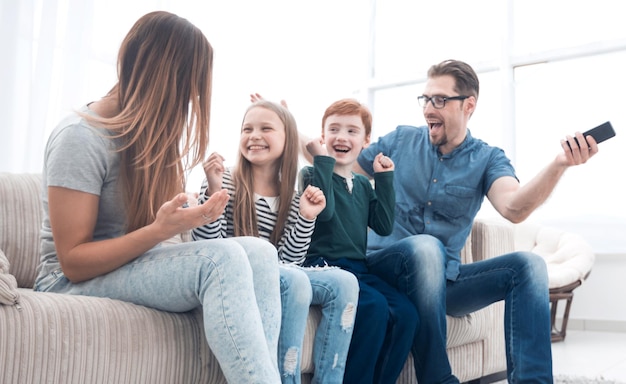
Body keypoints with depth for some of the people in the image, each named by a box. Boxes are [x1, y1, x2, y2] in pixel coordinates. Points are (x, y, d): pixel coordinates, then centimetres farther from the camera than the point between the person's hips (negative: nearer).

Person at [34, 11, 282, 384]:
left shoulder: (154, 132, 8)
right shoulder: (80, 136, -15)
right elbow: (73, 262, -18)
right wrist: (161, 230, -28)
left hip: (142, 266, 7)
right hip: (78, 281, -7)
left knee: (259, 251, -21)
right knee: (224, 256, -32)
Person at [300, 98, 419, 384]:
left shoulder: (363, 185, 19)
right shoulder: (312, 174, 1)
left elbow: (383, 227, 9)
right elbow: (325, 210, -19)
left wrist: (384, 178, 6)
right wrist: (323, 159, -15)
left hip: (359, 268, 6)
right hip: (324, 265, -6)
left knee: (406, 313, -17)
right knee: (374, 306, -29)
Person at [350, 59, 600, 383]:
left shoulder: (487, 159, 2)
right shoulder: (400, 140, 4)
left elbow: (514, 208, -19)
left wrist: (558, 165, -35)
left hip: (443, 278, 2)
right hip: (386, 266, -1)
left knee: (527, 264, -18)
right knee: (425, 247, -35)